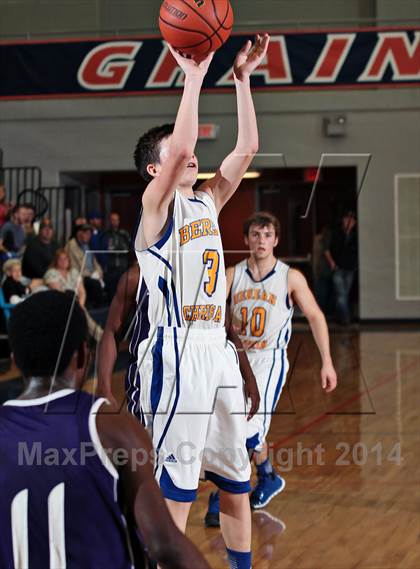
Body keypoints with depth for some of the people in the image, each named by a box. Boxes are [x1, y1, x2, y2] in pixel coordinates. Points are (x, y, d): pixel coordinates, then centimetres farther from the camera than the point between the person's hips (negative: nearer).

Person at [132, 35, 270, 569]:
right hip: (175, 350, -8)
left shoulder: (207, 202, 16)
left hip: (218, 348, 8)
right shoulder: (156, 205, -5)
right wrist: (193, 77, -18)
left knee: (236, 479, 15)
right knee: (175, 488, -6)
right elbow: (181, 147, -22)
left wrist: (243, 78, 6)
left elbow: (246, 149, 11)